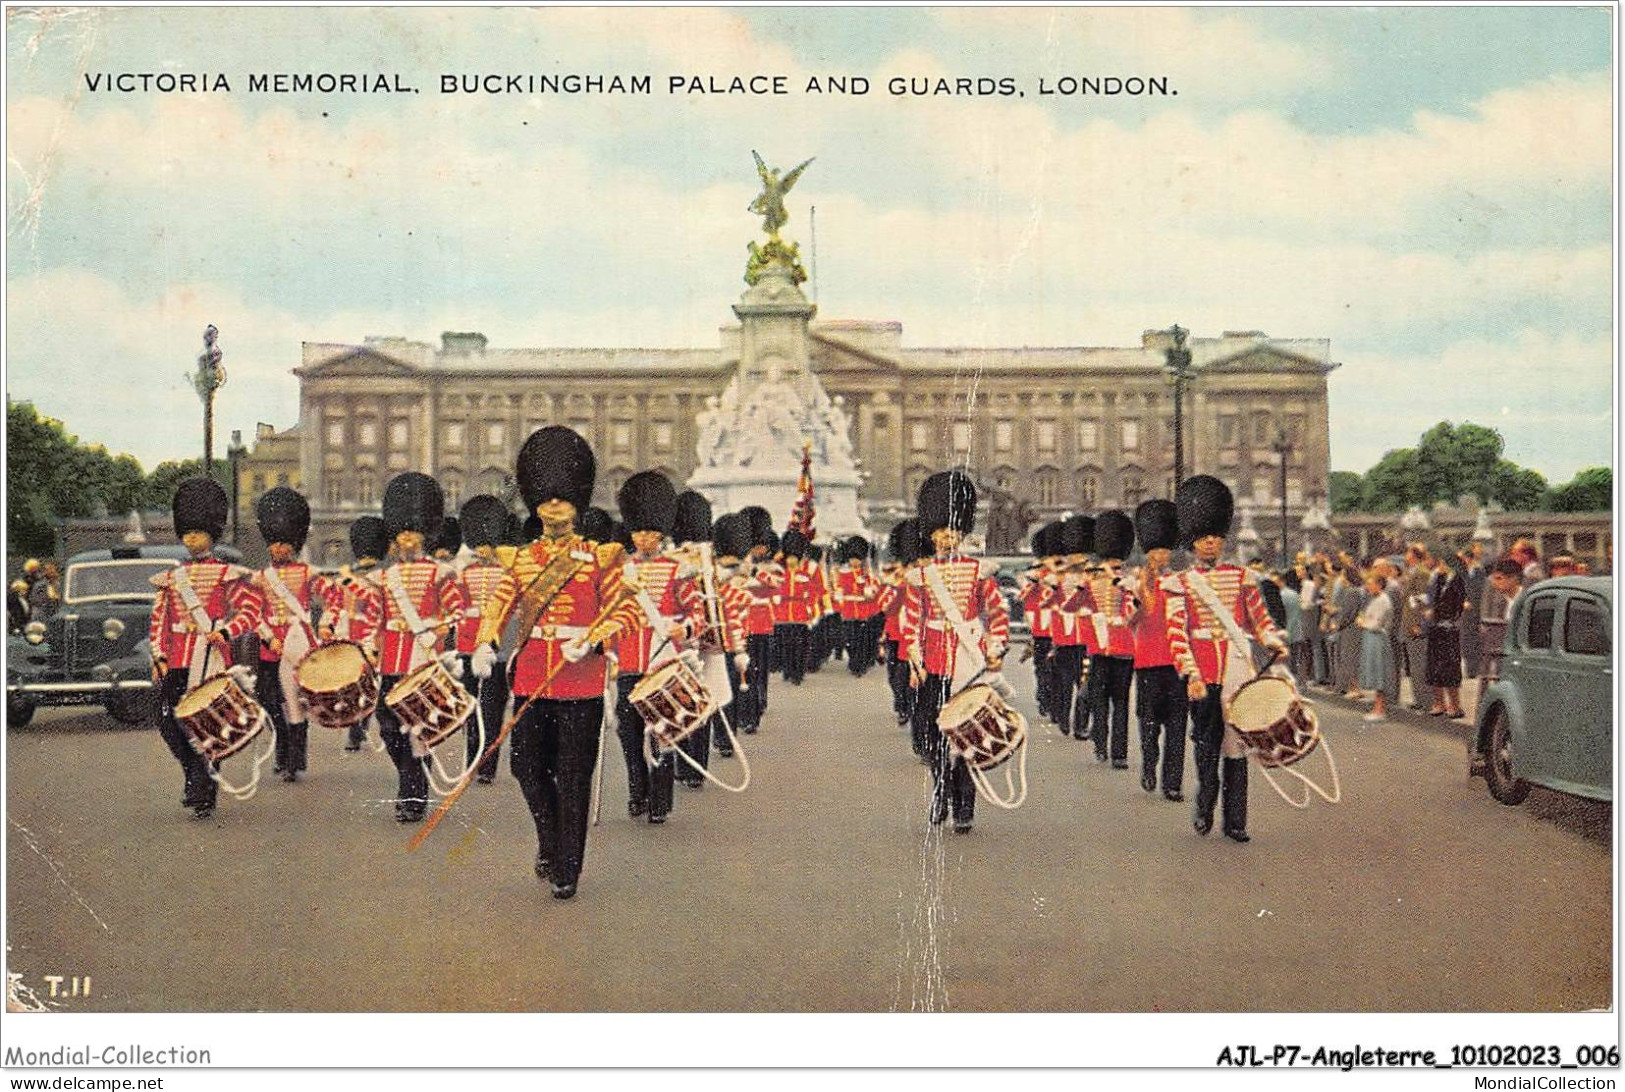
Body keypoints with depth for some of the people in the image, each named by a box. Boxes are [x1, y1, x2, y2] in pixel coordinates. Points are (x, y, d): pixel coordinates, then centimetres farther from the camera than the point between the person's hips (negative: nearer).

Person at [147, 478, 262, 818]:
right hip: (176, 661, 4)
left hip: (211, 657, -4)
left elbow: (251, 609, -4)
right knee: (168, 721, -3)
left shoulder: (227, 575, 2)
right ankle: (195, 774, 19)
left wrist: (226, 632, -21)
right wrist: (158, 656, 1)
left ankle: (205, 791, 7)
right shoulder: (170, 579, 15)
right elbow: (158, 620, 14)